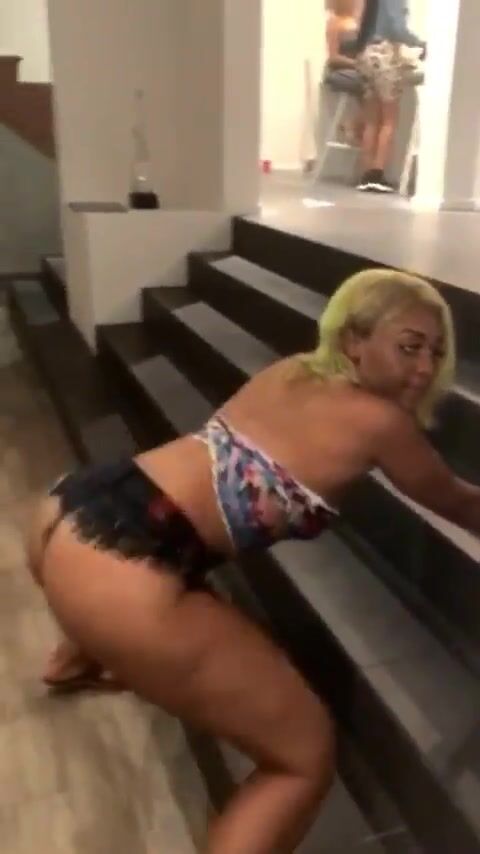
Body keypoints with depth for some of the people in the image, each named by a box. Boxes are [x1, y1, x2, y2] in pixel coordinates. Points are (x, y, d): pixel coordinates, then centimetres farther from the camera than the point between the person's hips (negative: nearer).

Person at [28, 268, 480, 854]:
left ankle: (82, 653, 70)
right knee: (307, 758, 4)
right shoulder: (380, 420, -4)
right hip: (120, 580, -9)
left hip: (74, 510, 10)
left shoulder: (292, 371, 16)